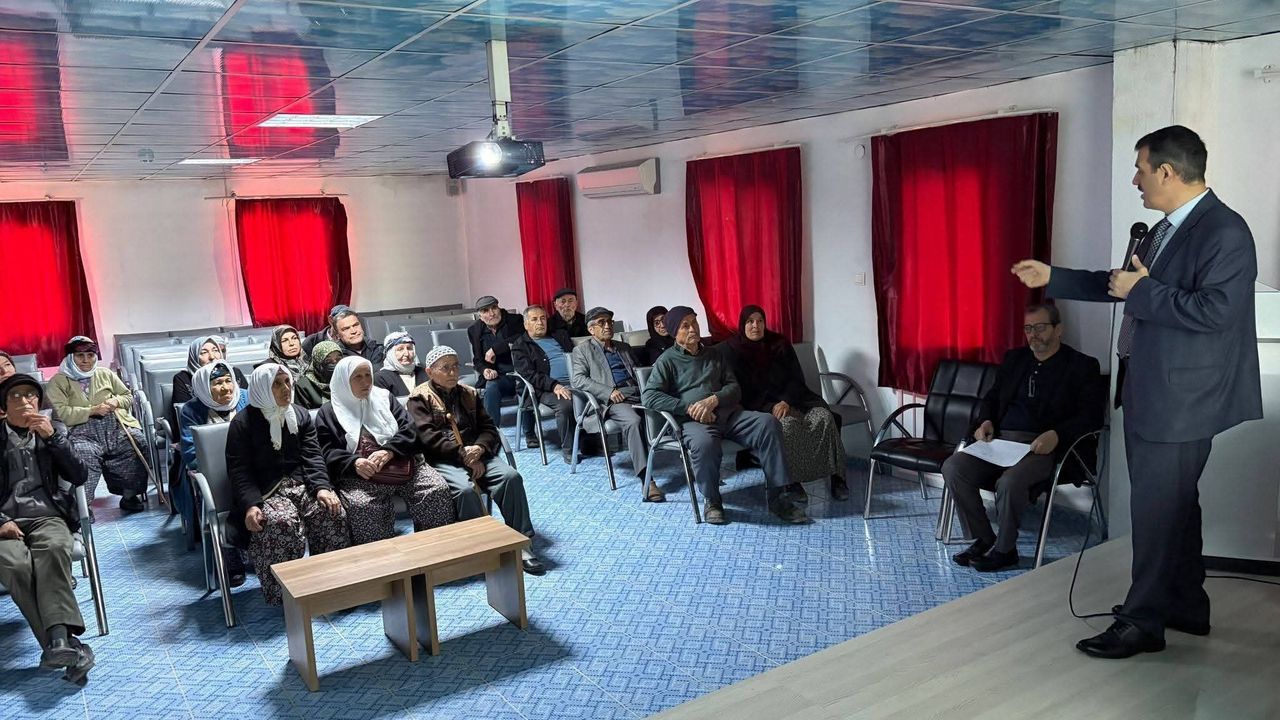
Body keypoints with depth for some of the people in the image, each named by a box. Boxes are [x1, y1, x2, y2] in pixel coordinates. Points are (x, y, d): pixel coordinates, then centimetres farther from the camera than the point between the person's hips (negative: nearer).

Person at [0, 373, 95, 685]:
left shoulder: (54, 430, 16)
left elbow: (79, 477, 5)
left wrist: (52, 437, -4)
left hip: (48, 517, 0)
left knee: (54, 548, -36)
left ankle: (58, 639, -45)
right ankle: (69, 644, -36)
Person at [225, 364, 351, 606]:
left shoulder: (302, 416, 12)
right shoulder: (242, 423, 0)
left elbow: (312, 457, 4)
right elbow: (238, 470, -6)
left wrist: (322, 487, -16)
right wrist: (250, 504, -23)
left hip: (302, 485, 4)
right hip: (265, 492, -3)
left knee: (333, 513, -26)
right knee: (282, 523, -36)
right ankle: (282, 594, -21)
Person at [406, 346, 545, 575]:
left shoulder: (469, 394, 18)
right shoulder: (420, 398, 3)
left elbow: (488, 427, 11)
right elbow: (428, 437, -10)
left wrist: (479, 448, -12)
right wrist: (463, 453, -17)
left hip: (475, 454, 4)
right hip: (442, 460, -4)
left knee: (511, 476, -22)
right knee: (466, 488, -35)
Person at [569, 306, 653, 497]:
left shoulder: (625, 348, 30)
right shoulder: (581, 351, 14)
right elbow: (577, 379, -1)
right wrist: (609, 392, -14)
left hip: (637, 395, 5)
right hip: (611, 401, -5)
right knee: (633, 421, -36)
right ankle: (646, 479, -39)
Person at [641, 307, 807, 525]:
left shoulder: (714, 356, 25)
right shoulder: (667, 360, 10)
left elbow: (734, 387, 14)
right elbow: (649, 396, -5)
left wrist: (713, 400, -9)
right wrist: (689, 408, -14)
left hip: (727, 412, 4)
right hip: (692, 420, -4)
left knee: (768, 423, -23)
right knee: (704, 443, -40)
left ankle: (776, 497, -21)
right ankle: (712, 501, -15)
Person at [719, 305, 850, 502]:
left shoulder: (780, 343, 8)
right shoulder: (732, 349, 1)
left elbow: (797, 378, 3)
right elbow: (741, 388, -6)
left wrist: (786, 401, -16)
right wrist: (771, 406, -19)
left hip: (791, 398, 3)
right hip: (761, 404, -3)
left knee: (824, 417, -25)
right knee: (788, 423, -36)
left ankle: (836, 476, -19)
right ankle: (792, 481, -27)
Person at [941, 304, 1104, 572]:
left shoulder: (1082, 366, 5)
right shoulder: (1014, 358, 21)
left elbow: (1091, 416, -4)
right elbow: (992, 397, 26)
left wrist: (1056, 435, -21)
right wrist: (986, 421, 3)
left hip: (1043, 447, -5)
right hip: (1000, 440, 6)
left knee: (1009, 481, -35)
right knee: (953, 468, -19)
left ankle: (1004, 549, -9)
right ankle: (983, 540, -5)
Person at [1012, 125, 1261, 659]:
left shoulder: (1224, 232, -17)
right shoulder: (1166, 228, 12)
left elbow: (1215, 311, -27)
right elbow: (1122, 284, 22)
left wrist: (1143, 290, -19)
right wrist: (1052, 278, 21)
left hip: (1179, 400, -10)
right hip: (1149, 393, 10)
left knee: (1157, 509, -1)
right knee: (1173, 504, 19)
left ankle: (1143, 622, 11)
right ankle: (1186, 608, 33)